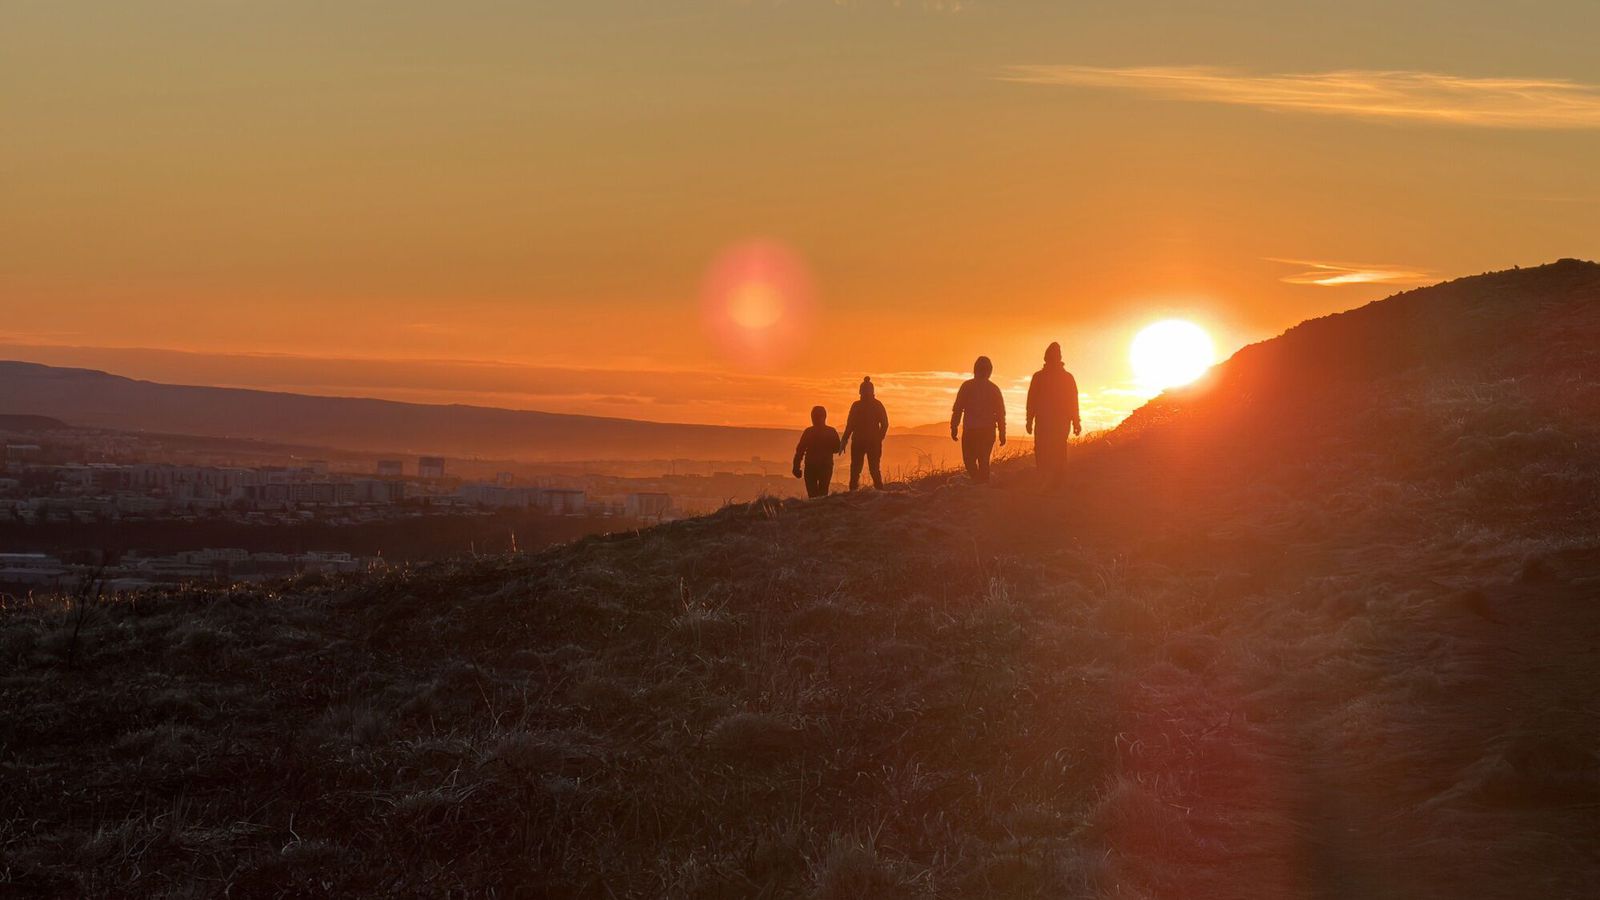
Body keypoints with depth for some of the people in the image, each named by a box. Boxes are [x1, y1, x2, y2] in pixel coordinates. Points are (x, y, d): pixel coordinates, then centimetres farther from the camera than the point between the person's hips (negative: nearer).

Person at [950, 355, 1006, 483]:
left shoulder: (967, 386, -2)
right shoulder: (994, 388, 6)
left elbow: (957, 409, -5)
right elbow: (1001, 413, 7)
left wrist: (954, 428, -1)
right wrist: (1002, 433, 12)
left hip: (971, 431, -3)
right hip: (989, 431, 3)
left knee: (969, 459, 5)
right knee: (984, 461, 13)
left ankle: (978, 482, -17)